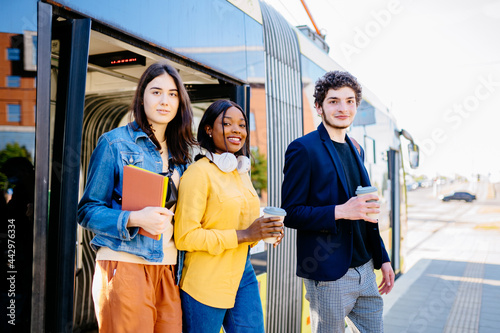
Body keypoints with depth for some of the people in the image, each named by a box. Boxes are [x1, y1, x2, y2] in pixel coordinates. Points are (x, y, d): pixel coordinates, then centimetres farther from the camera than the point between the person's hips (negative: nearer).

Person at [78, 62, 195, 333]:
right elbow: (88, 210, -4)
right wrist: (134, 219, -20)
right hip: (124, 267, -4)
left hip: (169, 270, 5)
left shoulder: (179, 153, 15)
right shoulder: (114, 142, -1)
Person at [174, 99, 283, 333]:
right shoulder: (199, 172, -13)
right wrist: (243, 235, -21)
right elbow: (185, 236, -18)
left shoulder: (242, 172, 12)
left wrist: (267, 228, 3)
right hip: (206, 283, -7)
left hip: (243, 275, 7)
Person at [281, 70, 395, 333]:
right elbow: (290, 213, -14)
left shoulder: (355, 150, 14)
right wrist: (340, 212, -24)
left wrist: (382, 259, 17)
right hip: (329, 275, -7)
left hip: (364, 269, 7)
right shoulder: (303, 149, -10)